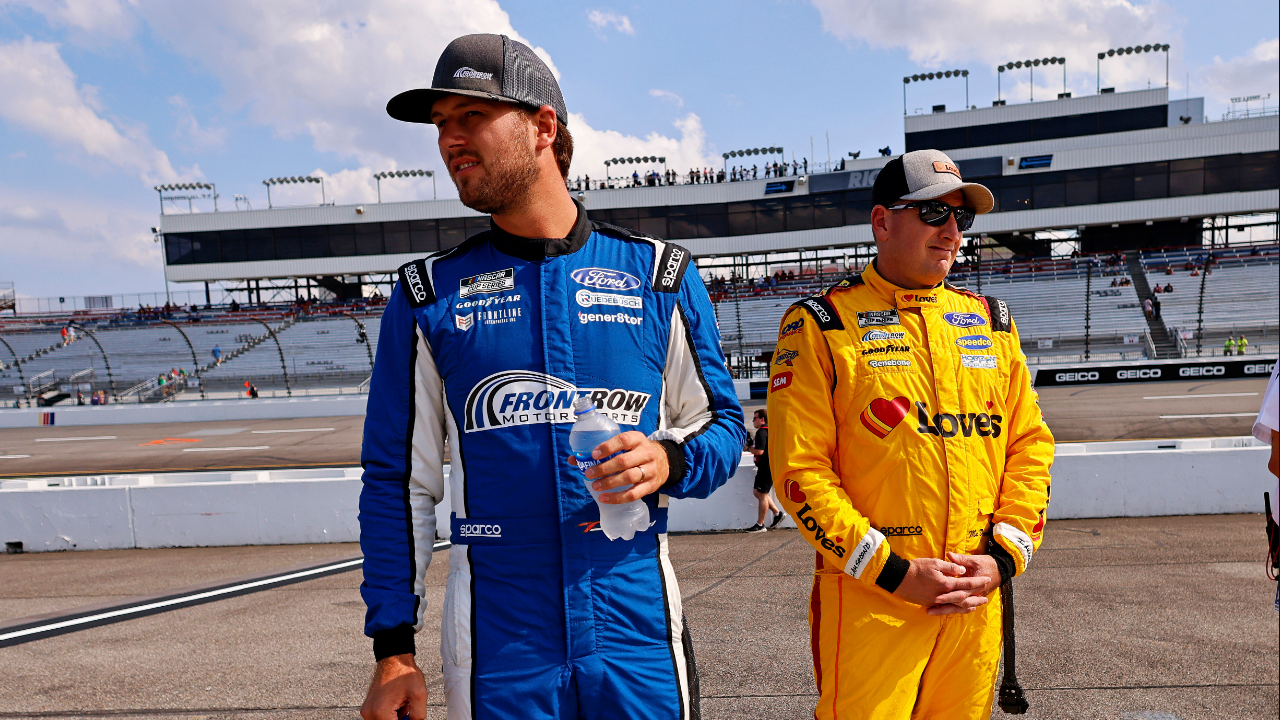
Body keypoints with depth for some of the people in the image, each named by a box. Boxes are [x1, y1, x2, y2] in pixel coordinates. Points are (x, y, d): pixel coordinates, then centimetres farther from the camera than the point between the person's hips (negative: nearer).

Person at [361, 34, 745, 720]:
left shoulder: (659, 275, 1)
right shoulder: (428, 297, 1)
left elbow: (722, 425, 7)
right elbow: (400, 479, 3)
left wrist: (668, 462, -15)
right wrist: (393, 648, 1)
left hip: (639, 637, 1)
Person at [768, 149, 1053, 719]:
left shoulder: (992, 322, 11)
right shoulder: (821, 325, -6)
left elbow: (1030, 445, 11)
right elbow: (799, 470, -11)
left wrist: (1004, 556, -2)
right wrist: (893, 572, -14)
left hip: (976, 601, 5)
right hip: (868, 599, -4)